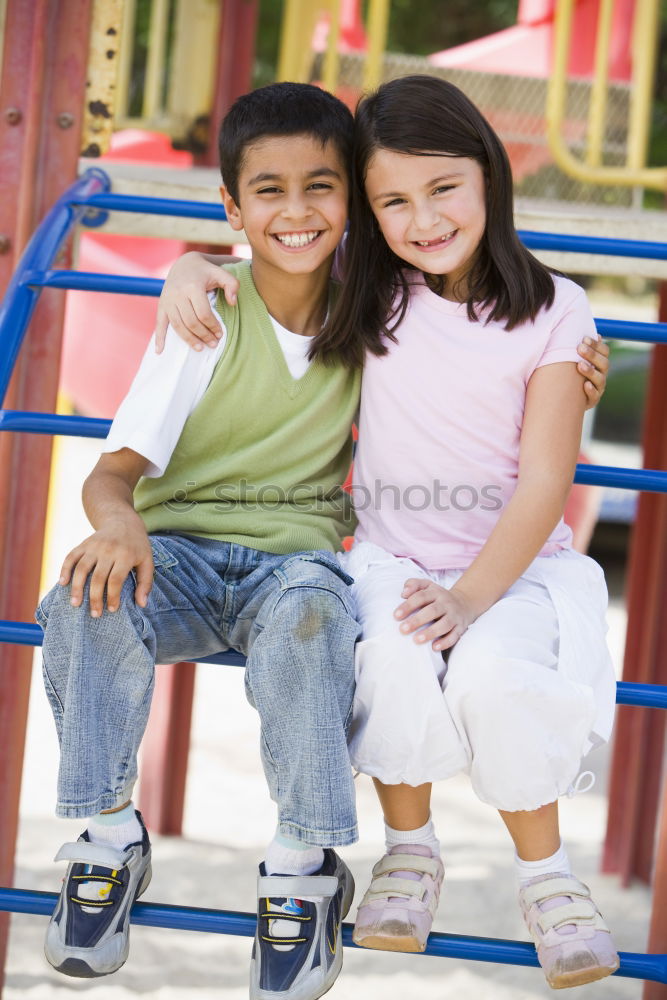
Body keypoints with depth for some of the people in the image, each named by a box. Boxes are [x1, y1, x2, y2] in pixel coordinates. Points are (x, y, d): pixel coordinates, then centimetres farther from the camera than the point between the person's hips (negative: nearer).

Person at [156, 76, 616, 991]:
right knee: (397, 656, -33)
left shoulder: (551, 312, -4)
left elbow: (544, 482, -8)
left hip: (516, 562, -2)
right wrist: (189, 268, -3)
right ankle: (409, 850, -6)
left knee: (491, 673, -34)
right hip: (394, 560, 2)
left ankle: (546, 875, -8)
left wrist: (469, 596, -22)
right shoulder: (371, 292, 4)